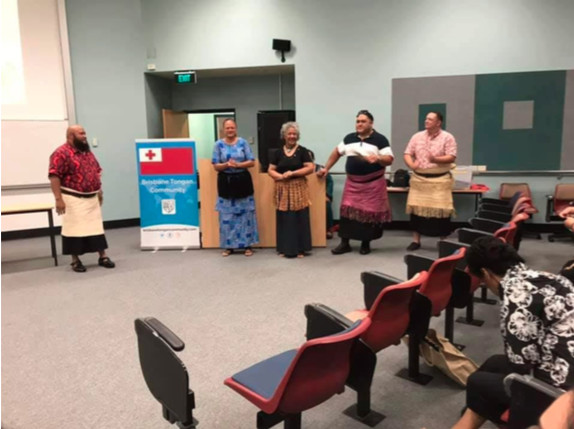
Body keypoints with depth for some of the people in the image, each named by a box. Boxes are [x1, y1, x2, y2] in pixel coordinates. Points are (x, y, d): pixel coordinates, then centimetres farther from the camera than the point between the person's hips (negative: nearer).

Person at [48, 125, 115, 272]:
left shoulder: (88, 152, 13)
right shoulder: (61, 153, -13)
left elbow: (97, 172, 20)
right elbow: (54, 176, -18)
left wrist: (99, 191, 16)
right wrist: (58, 199, -23)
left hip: (92, 198, 7)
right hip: (74, 199, -7)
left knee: (97, 227, 10)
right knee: (74, 229, 0)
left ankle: (103, 257, 18)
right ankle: (75, 260, 12)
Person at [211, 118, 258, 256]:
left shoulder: (243, 143, 3)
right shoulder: (219, 144, 3)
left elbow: (252, 162, 0)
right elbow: (215, 166, 1)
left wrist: (238, 165, -15)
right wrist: (226, 165, -18)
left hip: (242, 180, 0)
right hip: (225, 181, 0)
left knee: (245, 214, 2)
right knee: (226, 216, 3)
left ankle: (247, 245, 12)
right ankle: (229, 246, 13)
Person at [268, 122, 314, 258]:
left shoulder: (302, 151, 2)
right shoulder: (278, 152, 9)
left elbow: (310, 168, -5)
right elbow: (270, 170, 8)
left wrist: (292, 173, -14)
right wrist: (280, 176, -12)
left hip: (298, 188, -2)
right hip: (282, 190, 2)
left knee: (299, 218, -2)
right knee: (284, 219, 3)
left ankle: (300, 249, 7)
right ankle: (284, 249, 12)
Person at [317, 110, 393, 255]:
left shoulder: (380, 139, -6)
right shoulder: (349, 138, 8)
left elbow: (389, 160, -9)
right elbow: (337, 152, 19)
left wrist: (378, 159, -30)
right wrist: (326, 168, 15)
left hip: (373, 183, -3)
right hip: (352, 182, 4)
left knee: (369, 213, 2)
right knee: (347, 211, 0)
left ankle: (366, 243, 18)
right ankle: (344, 243, 10)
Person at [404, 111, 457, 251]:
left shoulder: (447, 137, -4)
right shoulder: (417, 136, 7)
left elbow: (452, 157, -11)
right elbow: (407, 154, 5)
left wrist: (436, 159, -28)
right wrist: (411, 164, -16)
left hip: (440, 180, -3)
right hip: (419, 178, 3)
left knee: (441, 210, -3)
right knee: (416, 209, 5)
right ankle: (416, 241, 15)